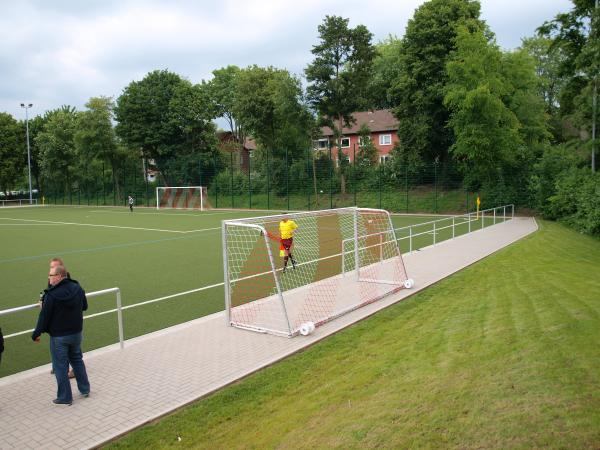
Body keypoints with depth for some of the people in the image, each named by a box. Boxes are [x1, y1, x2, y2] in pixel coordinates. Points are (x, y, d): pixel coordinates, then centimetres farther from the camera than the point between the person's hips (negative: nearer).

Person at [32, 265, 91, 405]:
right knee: (77, 360, 22)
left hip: (59, 336, -6)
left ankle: (65, 397, 15)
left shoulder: (52, 295, -21)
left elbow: (44, 316, -16)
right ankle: (85, 389, 30)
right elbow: (84, 306, 10)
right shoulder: (78, 288, -3)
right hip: (76, 333, 6)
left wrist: (36, 334, -4)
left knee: (60, 366, 6)